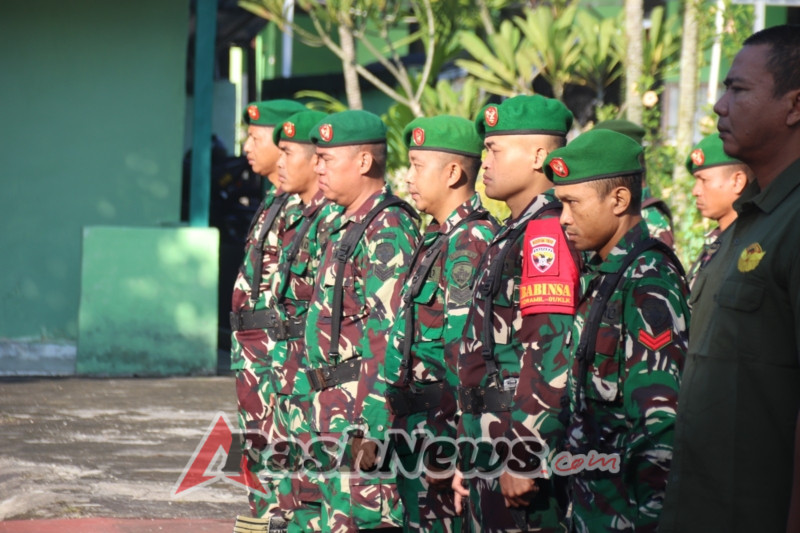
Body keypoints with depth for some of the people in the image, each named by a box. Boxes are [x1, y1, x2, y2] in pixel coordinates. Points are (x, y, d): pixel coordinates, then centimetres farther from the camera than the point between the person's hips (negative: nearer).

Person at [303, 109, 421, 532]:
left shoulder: (386, 231, -15)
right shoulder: (349, 227, 17)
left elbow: (389, 338, -21)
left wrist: (370, 429, -25)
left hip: (364, 416, -10)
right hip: (336, 416, 10)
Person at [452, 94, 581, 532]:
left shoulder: (547, 234, -14)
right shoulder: (510, 237, 18)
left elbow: (549, 358, -22)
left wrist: (523, 458, -23)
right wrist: (470, 458, 22)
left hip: (525, 463, -10)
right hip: (490, 457, 10)